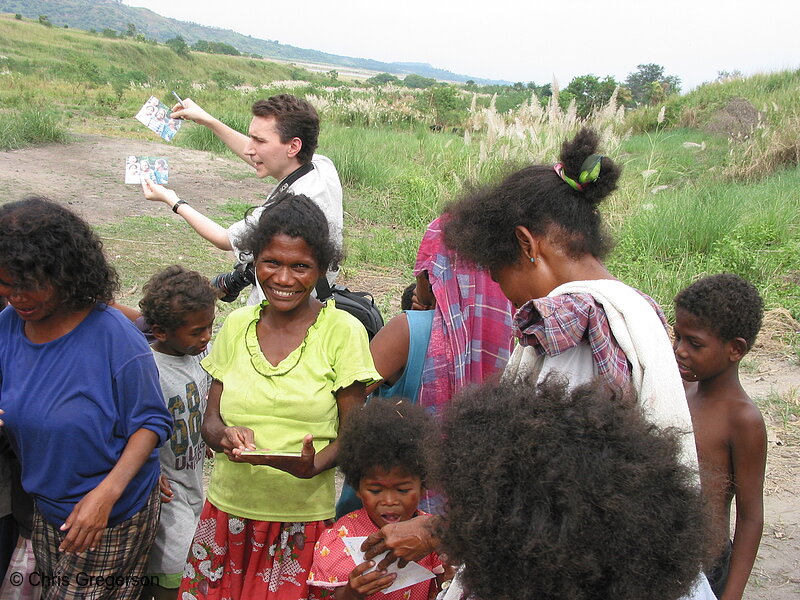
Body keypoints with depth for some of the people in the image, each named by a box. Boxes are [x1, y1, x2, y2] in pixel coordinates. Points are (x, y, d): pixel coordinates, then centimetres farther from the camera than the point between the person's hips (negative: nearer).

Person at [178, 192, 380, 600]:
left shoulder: (343, 331, -7)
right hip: (229, 510, 3)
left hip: (304, 516, -3)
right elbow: (211, 419, 8)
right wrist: (225, 437, -14)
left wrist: (313, 466, -24)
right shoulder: (236, 325, 4)